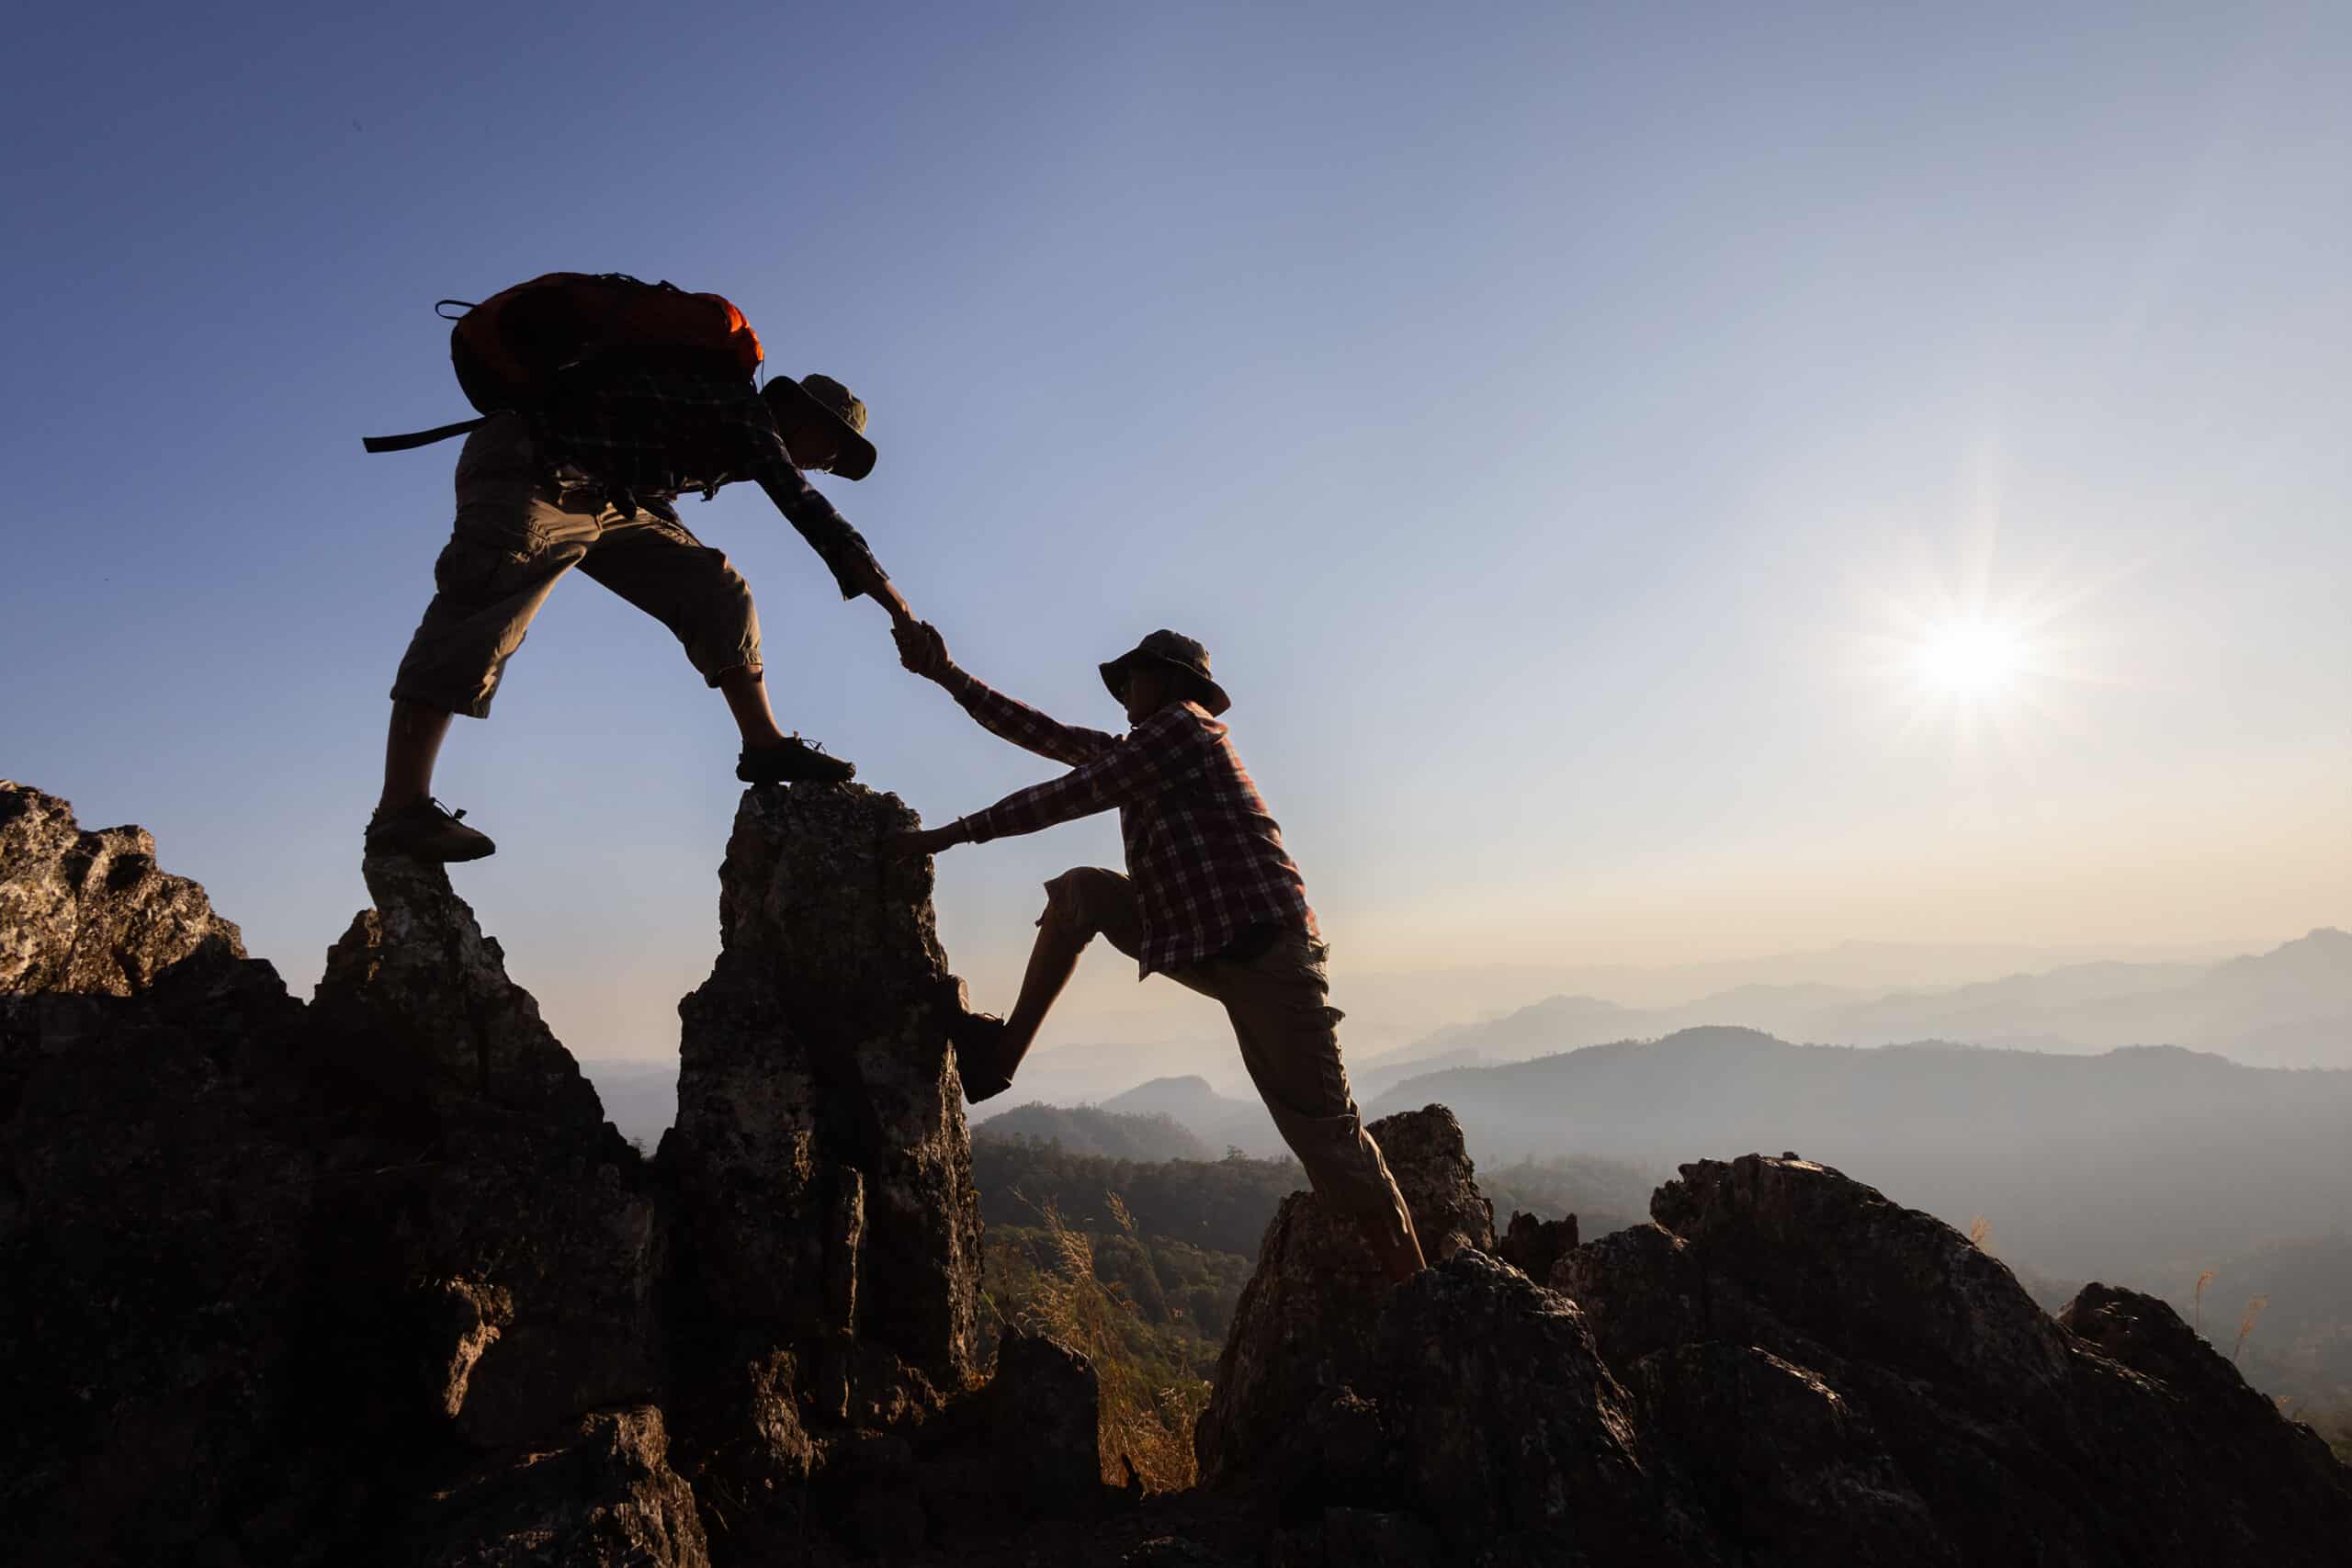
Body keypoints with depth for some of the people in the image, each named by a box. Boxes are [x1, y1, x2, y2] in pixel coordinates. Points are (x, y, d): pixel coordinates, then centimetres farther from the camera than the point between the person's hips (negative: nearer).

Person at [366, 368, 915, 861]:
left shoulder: (740, 442, 14)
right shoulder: (748, 415, -14)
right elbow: (813, 514, -20)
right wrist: (900, 610, -20)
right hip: (529, 465, -10)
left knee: (713, 588, 0)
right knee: (482, 614, -23)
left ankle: (765, 745, -2)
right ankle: (400, 811, -27)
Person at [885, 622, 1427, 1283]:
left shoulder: (1182, 724, -7)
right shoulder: (1136, 749, 20)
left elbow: (1066, 796, -10)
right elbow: (1044, 733, 18)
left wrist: (949, 835, -6)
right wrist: (948, 676, 17)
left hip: (1265, 948, -9)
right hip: (1198, 948, 9)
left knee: (1328, 1136, -6)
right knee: (1079, 891, 6)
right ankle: (1003, 1051, 7)